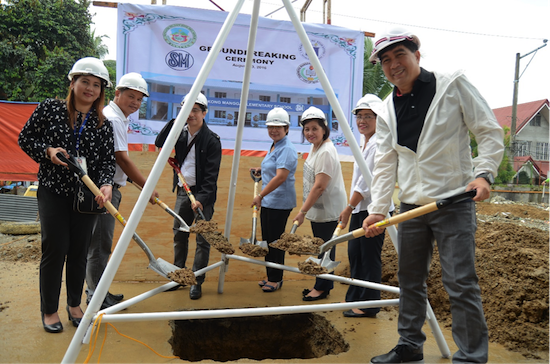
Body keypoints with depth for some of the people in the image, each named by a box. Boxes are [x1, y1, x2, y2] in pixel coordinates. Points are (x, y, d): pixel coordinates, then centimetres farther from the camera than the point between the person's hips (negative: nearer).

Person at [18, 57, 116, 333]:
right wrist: (48, 151, -13)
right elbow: (25, 139, 5)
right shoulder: (50, 108, -1)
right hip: (53, 191, -2)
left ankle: (74, 305, 28)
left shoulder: (103, 124, 4)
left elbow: (107, 160, 0)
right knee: (55, 249, -1)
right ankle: (49, 310, 18)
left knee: (79, 251, 9)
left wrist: (106, 184, -18)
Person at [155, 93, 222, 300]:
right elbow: (159, 143, 5)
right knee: (179, 234, 14)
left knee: (202, 239, -1)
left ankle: (197, 282, 10)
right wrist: (174, 121, -5)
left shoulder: (212, 140, -11)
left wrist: (201, 198, -24)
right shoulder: (181, 133, 8)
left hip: (202, 194, -6)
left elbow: (211, 174, -15)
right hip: (182, 191, 6)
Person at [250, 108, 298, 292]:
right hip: (268, 201, 10)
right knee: (267, 239, 15)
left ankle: (276, 279, 14)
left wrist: (260, 195, -24)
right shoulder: (274, 146, 15)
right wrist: (261, 170, 14)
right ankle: (270, 276, 28)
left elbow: (281, 176, -26)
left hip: (280, 202, -10)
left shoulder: (287, 149, -16)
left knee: (275, 240, -1)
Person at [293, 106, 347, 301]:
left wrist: (302, 212, -21)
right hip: (317, 208, 10)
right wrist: (305, 210, 18)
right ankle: (322, 285, 29)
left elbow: (320, 186, -24)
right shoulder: (314, 148, 10)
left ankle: (322, 288, 16)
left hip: (328, 208, -10)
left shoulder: (326, 152, -21)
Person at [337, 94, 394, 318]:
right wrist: (351, 207, 19)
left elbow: (367, 182, -18)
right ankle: (355, 299, 26)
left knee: (370, 257, -1)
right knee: (354, 254, 14)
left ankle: (369, 306, 11)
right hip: (360, 208, 10)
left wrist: (349, 207, -13)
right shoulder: (363, 142, 17)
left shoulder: (379, 144, -14)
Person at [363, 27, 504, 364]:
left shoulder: (454, 86, -3)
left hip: (455, 202, -5)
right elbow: (385, 163, 6)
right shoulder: (387, 111, 8)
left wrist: (483, 173, -18)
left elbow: (491, 132, -3)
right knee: (410, 281, 13)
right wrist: (378, 209, -3)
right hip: (411, 207, 5)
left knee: (461, 283, -6)